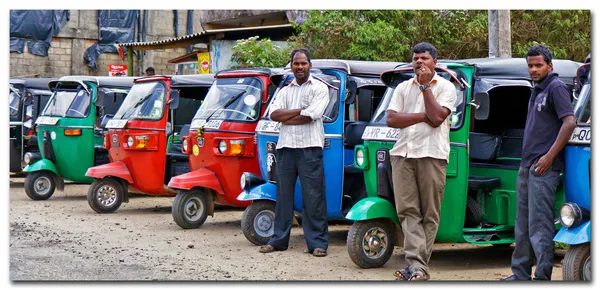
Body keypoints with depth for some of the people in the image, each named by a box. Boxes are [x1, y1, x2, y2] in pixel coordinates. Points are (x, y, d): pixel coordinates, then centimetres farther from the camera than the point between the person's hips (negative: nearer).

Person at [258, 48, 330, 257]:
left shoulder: (319, 88, 4)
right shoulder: (285, 91, 19)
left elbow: (311, 115, -10)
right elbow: (273, 114, 3)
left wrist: (285, 118, -2)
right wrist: (299, 110, -7)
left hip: (310, 148, -5)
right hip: (286, 147, 5)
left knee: (313, 197, -5)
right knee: (283, 195, 9)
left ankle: (317, 242, -1)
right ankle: (279, 239, 16)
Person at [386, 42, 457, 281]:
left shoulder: (445, 87, 6)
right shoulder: (403, 88, 18)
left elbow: (436, 118, -9)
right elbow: (391, 119, 4)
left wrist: (425, 86, -5)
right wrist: (423, 116, -4)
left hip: (431, 154, -3)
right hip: (403, 154, 3)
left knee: (429, 214, -2)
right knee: (407, 210, -6)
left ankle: (418, 265, 2)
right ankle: (416, 264, -10)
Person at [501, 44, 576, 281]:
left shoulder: (556, 87, -8)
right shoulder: (537, 90, 20)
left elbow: (569, 122, -18)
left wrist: (549, 156, -21)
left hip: (543, 167, -10)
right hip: (526, 166, 10)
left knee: (539, 224, -10)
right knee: (522, 224, 14)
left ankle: (543, 277, -7)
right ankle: (520, 274, 22)